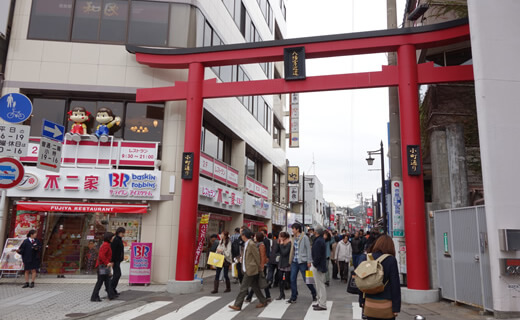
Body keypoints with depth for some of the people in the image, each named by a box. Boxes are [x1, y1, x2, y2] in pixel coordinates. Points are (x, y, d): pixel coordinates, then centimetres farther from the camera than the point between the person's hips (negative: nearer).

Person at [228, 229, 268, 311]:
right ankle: (263, 301, 24)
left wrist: (259, 268, -7)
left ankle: (237, 305, 0)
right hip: (247, 270, 9)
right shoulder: (246, 244, 11)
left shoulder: (251, 244, -18)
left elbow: (257, 257, -15)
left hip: (250, 270, -9)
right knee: (255, 287, 15)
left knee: (243, 287, -5)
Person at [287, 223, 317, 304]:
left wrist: (309, 261, -13)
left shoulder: (304, 237, -10)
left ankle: (314, 294, 25)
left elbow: (308, 249, -10)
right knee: (292, 280, 4)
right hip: (294, 262, 6)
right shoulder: (295, 238, 10)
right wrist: (291, 259, 12)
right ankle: (293, 298, 12)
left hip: (302, 262, -6)